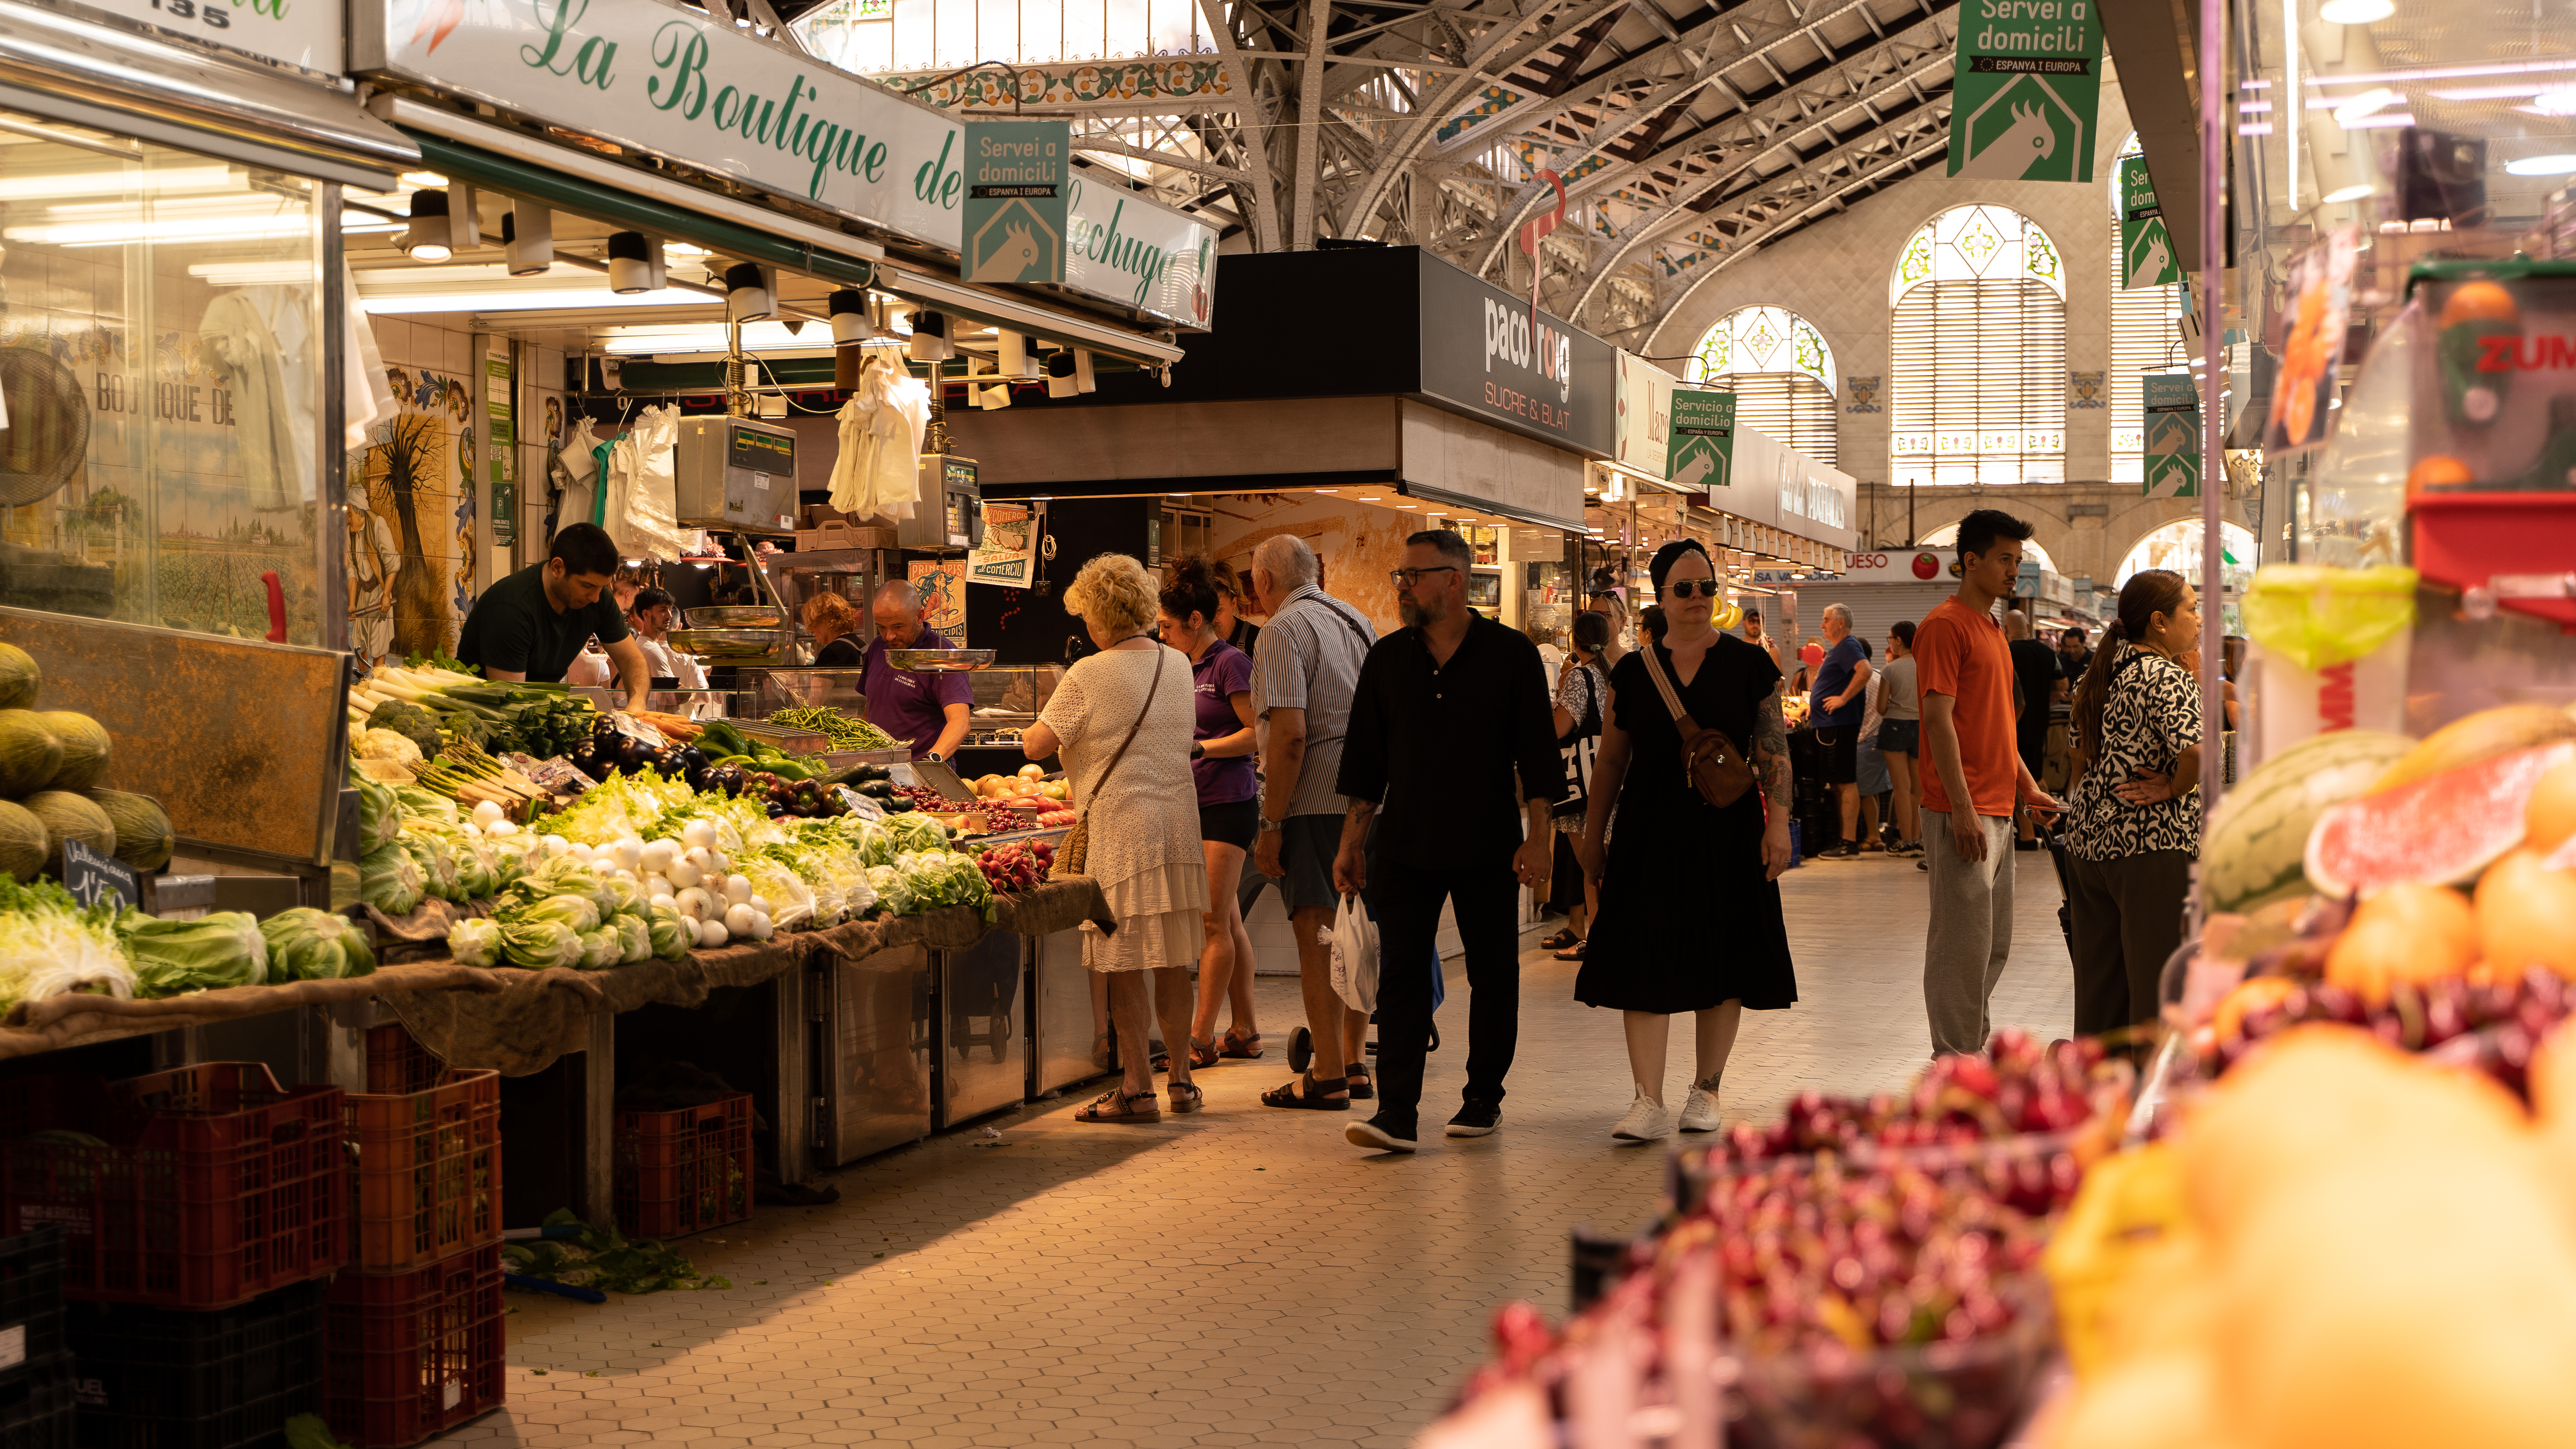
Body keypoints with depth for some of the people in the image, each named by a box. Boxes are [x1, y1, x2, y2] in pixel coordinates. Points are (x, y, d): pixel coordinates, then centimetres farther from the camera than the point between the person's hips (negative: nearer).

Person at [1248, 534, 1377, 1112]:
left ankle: (1327, 1078, -3)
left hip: (1317, 801, -8)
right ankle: (1353, 1064, 22)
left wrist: (1271, 825, -15)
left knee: (1316, 934, -5)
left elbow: (1291, 733, -18)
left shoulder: (1284, 629, -9)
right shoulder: (1355, 620, 17)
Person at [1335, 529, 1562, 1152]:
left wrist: (1538, 837, -8)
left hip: (1487, 846, -2)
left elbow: (1535, 752, -2)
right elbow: (1366, 758, 11)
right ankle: (1396, 1113, -6)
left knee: (1493, 977, 7)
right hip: (1404, 845, 2)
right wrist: (1352, 840, 8)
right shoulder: (1387, 658, 7)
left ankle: (1483, 1099, 20)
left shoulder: (1510, 654, -2)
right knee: (1401, 977, -4)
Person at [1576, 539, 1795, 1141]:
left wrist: (1778, 823, -8)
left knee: (1722, 963, 6)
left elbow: (1774, 751, 1)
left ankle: (1706, 1090, 20)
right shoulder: (1633, 672, 6)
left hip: (1727, 832, -1)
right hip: (1650, 832, 1)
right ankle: (1649, 1102, -6)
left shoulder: (1748, 664, 2)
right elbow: (1611, 760, 11)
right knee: (1645, 964, -6)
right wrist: (1593, 835, 12)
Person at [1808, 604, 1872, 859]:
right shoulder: (1838, 649, 20)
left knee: (1846, 782, -10)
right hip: (1829, 725, 11)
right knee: (1838, 783, 13)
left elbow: (1865, 670, -30)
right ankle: (1843, 838, 18)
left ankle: (1849, 843, -11)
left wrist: (1843, 699, -26)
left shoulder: (1849, 646, -12)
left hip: (1840, 725, -11)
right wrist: (1814, 704, 23)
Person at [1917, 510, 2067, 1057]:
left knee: (1994, 943, 14)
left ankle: (1973, 1044, 23)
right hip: (1963, 813, -10)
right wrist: (1962, 807, -22)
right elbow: (1938, 718, -17)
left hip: (1998, 811, 10)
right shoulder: (1945, 624, -11)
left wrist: (2027, 787, 22)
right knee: (1963, 940, -6)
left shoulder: (1991, 630, 19)